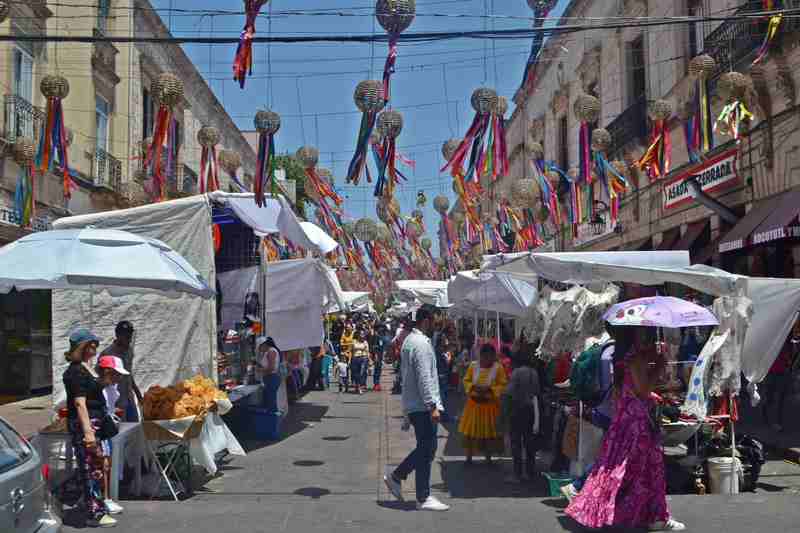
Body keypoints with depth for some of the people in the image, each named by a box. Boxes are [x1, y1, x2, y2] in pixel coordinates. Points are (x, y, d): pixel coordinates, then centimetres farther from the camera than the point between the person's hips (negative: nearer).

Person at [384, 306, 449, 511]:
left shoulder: (409, 340, 13)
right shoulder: (422, 344, -18)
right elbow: (425, 378, -22)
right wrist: (433, 406, -20)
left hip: (413, 404, 10)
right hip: (422, 406, -10)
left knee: (425, 448, 18)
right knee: (427, 450, -2)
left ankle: (396, 476, 24)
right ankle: (424, 498, 6)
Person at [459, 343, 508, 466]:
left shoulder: (498, 368, -6)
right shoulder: (473, 366, -1)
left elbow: (503, 384, -5)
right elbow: (466, 380, 7)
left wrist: (490, 389, -18)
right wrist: (473, 387, -13)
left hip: (490, 403, -1)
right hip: (474, 402, 1)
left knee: (489, 430, 7)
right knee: (471, 430, 4)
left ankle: (488, 457, 22)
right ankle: (469, 456, 17)